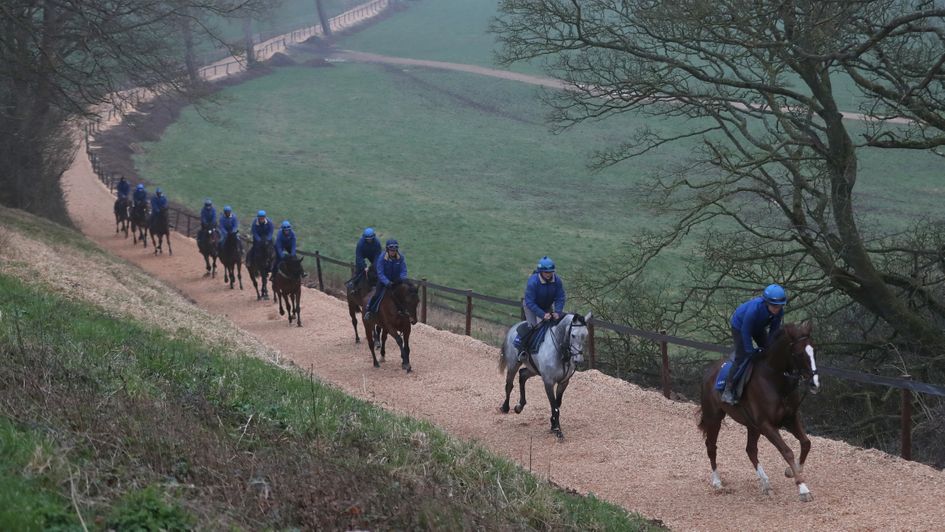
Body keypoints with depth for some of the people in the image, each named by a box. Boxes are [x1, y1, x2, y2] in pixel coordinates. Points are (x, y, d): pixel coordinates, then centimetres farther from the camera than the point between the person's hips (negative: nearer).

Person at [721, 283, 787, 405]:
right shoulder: (754, 308, -44)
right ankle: (727, 391, -10)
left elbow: (774, 330, -9)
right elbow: (745, 331, -33)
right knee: (741, 358, -15)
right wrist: (750, 351, -26)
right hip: (739, 325, -6)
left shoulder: (779, 311, -26)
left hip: (758, 327, 6)